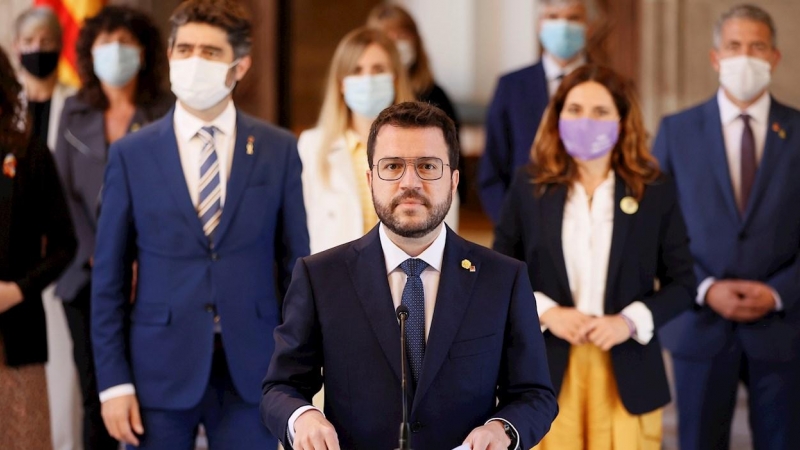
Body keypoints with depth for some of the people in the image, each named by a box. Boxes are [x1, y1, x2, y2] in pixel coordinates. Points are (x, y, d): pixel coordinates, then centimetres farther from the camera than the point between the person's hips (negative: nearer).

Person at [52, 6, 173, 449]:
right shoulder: (74, 113, 11)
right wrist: (97, 258, -3)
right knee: (95, 396, 3)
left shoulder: (165, 115, 0)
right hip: (89, 277, 3)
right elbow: (65, 191, 8)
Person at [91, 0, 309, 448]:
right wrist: (113, 381, -3)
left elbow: (296, 265, 6)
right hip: (161, 368, 0)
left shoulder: (278, 150, 3)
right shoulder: (132, 155, 1)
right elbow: (109, 278, 2)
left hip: (250, 371, 0)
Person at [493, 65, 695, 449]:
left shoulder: (655, 191, 2)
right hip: (549, 368, 0)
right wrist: (544, 311, -10)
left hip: (627, 372, 0)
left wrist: (630, 321, -11)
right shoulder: (529, 186, 4)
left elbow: (682, 281, 4)